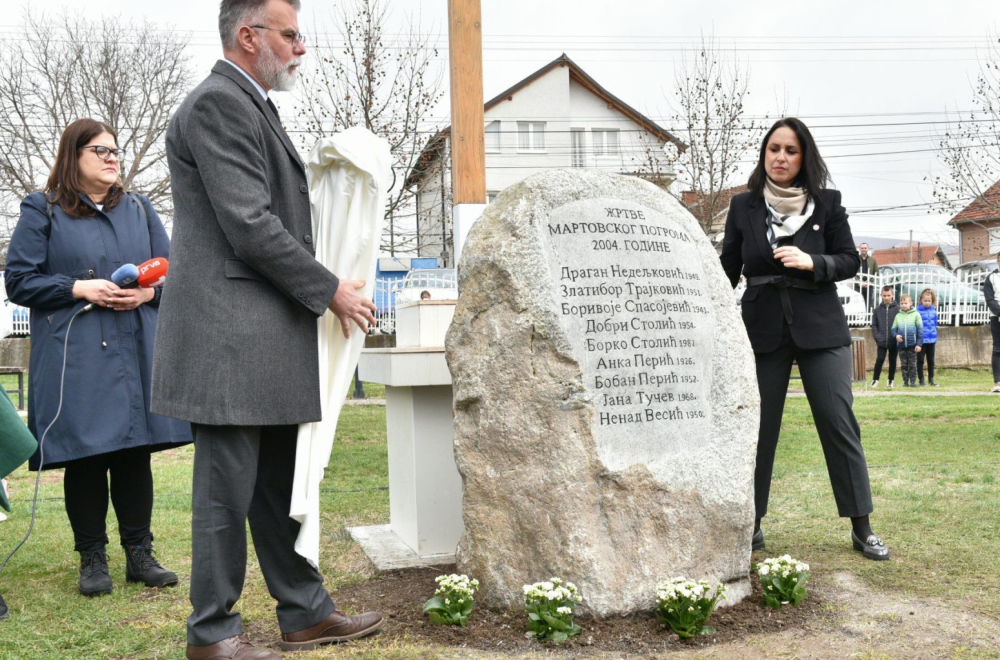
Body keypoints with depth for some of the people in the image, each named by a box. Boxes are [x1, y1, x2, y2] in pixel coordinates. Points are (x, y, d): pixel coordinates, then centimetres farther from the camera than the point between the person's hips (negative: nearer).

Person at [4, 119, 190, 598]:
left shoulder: (139, 210, 15)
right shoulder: (42, 212, 4)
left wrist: (148, 292, -7)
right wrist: (80, 289, -13)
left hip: (136, 353, 3)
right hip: (75, 359, -3)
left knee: (135, 453, 5)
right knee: (84, 456, 1)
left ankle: (139, 553, 14)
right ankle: (92, 559, 13)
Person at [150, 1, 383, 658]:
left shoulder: (252, 107, 20)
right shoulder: (219, 103, -12)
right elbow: (249, 226, -18)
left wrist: (323, 292, 12)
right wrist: (332, 291, -10)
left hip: (267, 343, 10)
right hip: (229, 338, -10)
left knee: (280, 483, 14)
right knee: (227, 490, -1)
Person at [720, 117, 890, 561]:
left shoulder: (827, 203, 2)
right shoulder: (743, 206, 4)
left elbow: (850, 261, 3)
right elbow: (728, 270, 8)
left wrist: (811, 263, -16)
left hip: (820, 327, -1)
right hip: (763, 329, 1)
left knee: (839, 423, -2)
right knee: (758, 428, 4)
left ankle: (861, 529, 7)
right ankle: (751, 525, 16)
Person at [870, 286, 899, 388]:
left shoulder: (898, 309, 0)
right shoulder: (877, 310, 5)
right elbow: (874, 325, 5)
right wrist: (877, 337, -6)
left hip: (893, 341, 0)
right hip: (881, 341, 0)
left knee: (892, 361, 8)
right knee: (880, 360, -4)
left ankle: (890, 380, 19)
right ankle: (875, 380, 6)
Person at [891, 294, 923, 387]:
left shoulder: (916, 314, -3)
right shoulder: (898, 316, 6)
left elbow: (920, 330, -3)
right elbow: (894, 329, 10)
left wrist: (919, 343, -8)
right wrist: (896, 335, -13)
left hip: (912, 344, -3)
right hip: (901, 345, 3)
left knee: (912, 364, 3)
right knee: (904, 364, 8)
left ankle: (913, 381, 10)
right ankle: (905, 381, 15)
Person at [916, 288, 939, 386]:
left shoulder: (933, 310, 3)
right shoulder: (918, 311, -10)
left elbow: (935, 324, 13)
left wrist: (935, 337, 13)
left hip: (931, 340, 4)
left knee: (931, 360, 13)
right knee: (920, 360, 5)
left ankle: (931, 379, 23)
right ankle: (921, 380, 13)